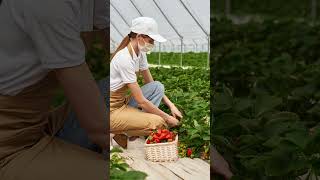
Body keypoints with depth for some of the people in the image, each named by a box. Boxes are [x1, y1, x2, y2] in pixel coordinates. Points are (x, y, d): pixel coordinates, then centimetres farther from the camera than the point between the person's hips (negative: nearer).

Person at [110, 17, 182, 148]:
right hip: (111, 111, -9)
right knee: (159, 123, -23)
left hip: (123, 103, 9)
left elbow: (151, 84, 11)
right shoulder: (124, 58, -26)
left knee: (158, 87, -4)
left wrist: (171, 106, 0)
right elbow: (141, 101, -24)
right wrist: (167, 118, -14)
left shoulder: (140, 53, 2)